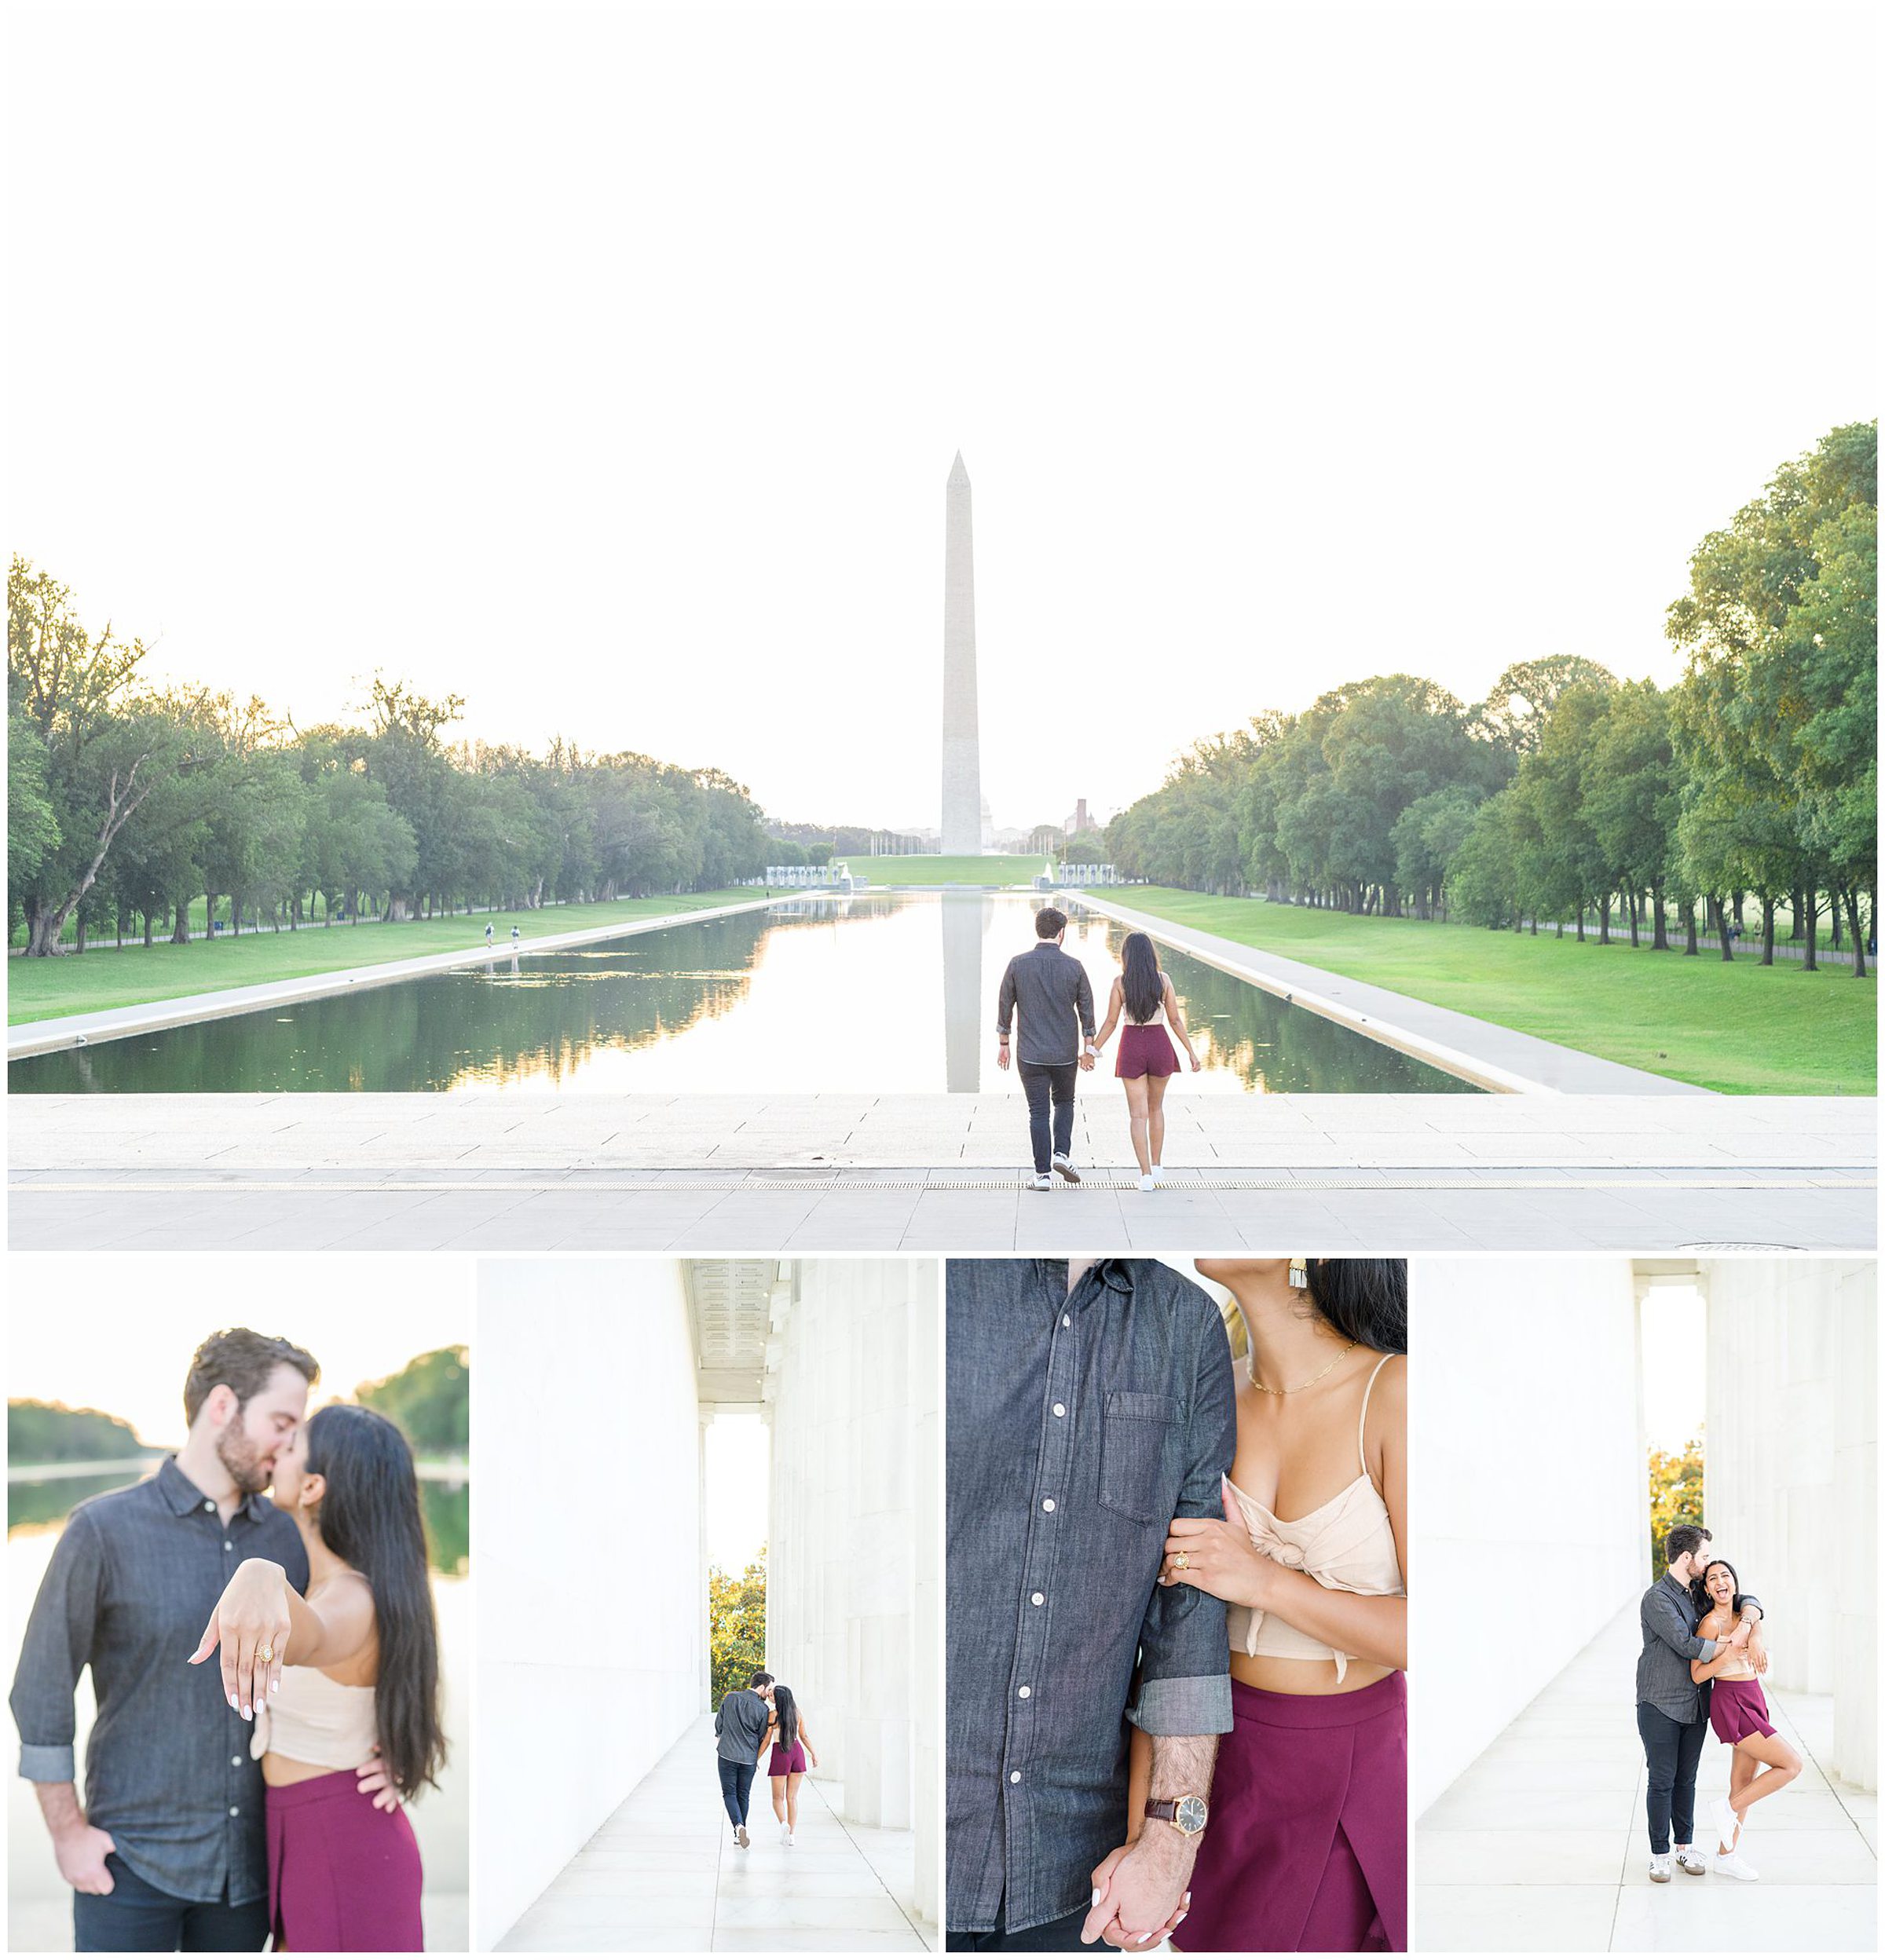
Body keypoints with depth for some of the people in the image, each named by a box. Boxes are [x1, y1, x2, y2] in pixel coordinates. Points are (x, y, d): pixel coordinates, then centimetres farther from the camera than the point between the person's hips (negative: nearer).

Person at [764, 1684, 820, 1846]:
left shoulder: (773, 1715, -11)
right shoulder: (797, 1712, 2)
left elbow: (766, 1741, -7)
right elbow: (804, 1736, 6)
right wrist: (814, 1754, 16)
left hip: (780, 1754, -4)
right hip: (797, 1751, 4)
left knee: (778, 1797, 10)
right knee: (792, 1797, 11)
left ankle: (783, 1823, -15)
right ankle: (791, 1834, 7)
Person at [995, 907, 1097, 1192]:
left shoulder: (1018, 964, -7)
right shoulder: (1074, 967, -6)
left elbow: (1005, 1007, -1)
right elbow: (1087, 1010, 0)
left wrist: (1003, 1044, 11)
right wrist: (1088, 1048, 11)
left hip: (1031, 1054, 0)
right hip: (1066, 1053, 0)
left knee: (1038, 1112, 5)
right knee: (1064, 1102, 22)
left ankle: (1043, 1174, 3)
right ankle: (1062, 1153, 3)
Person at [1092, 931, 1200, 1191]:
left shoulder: (1120, 983, -6)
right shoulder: (1163, 980, -3)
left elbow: (1110, 1022, -4)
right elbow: (1175, 1020, -1)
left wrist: (1094, 1050, 6)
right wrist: (1191, 1051, 7)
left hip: (1132, 1047, -1)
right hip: (1160, 1044, 1)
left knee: (1138, 1114, 2)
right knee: (1156, 1107, 22)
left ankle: (1146, 1174, -6)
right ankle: (1156, 1165, 26)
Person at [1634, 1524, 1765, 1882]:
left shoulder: (1698, 1594, 9)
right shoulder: (1657, 1599, -15)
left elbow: (1746, 1600, 9)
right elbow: (1688, 1645, -22)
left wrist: (1751, 1633, -12)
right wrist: (1733, 1644, -13)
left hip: (1695, 1704, 6)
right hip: (1660, 1706, -6)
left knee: (1686, 1779, 13)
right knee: (1661, 1781, 0)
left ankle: (1686, 1847, 22)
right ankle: (1659, 1855, 7)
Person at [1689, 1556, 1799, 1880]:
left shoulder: (1742, 1616, 12)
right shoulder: (1710, 1623, -12)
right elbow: (1697, 1674, -13)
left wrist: (1753, 1638, -20)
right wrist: (1727, 1656, -26)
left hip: (1752, 1701, 8)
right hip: (1731, 1705, -8)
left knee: (1745, 1782, 11)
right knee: (1791, 1764, -10)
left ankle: (1726, 1856, 19)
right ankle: (1728, 1809, -1)